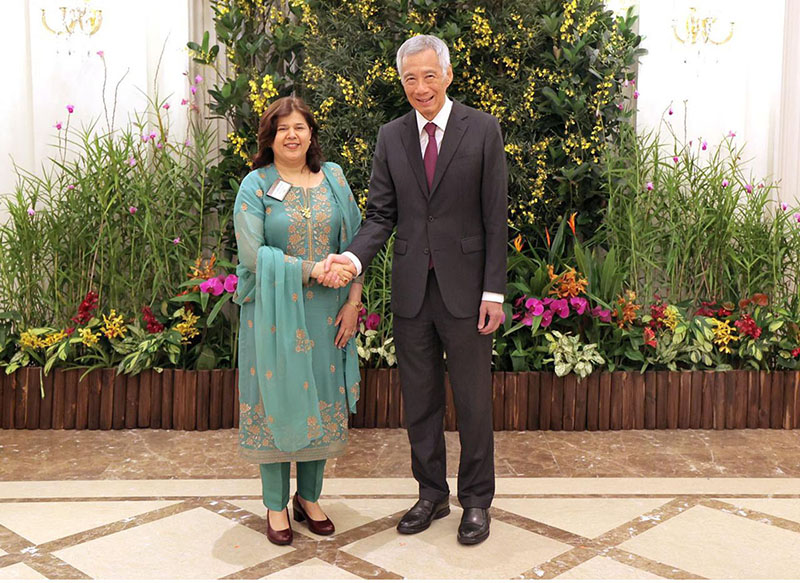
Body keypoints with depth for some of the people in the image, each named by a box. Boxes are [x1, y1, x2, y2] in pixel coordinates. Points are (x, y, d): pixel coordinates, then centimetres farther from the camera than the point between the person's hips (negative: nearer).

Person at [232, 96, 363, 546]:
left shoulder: (333, 177, 7)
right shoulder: (256, 185, -2)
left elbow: (354, 242, 7)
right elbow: (252, 252, -11)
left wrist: (353, 300, -3)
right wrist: (311, 269, -19)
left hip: (326, 312, 3)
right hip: (275, 312, -3)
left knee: (323, 399, 8)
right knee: (278, 399, 4)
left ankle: (309, 496, 26)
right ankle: (276, 504, 18)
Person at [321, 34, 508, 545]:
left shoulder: (483, 130, -3)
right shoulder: (391, 137, 7)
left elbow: (496, 217, -5)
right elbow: (382, 215, 5)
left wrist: (494, 292, -9)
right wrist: (354, 257, -14)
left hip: (464, 287, -3)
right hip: (411, 290, 4)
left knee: (474, 400, 7)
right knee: (420, 400, 13)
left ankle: (476, 499, 24)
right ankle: (432, 494, 30)